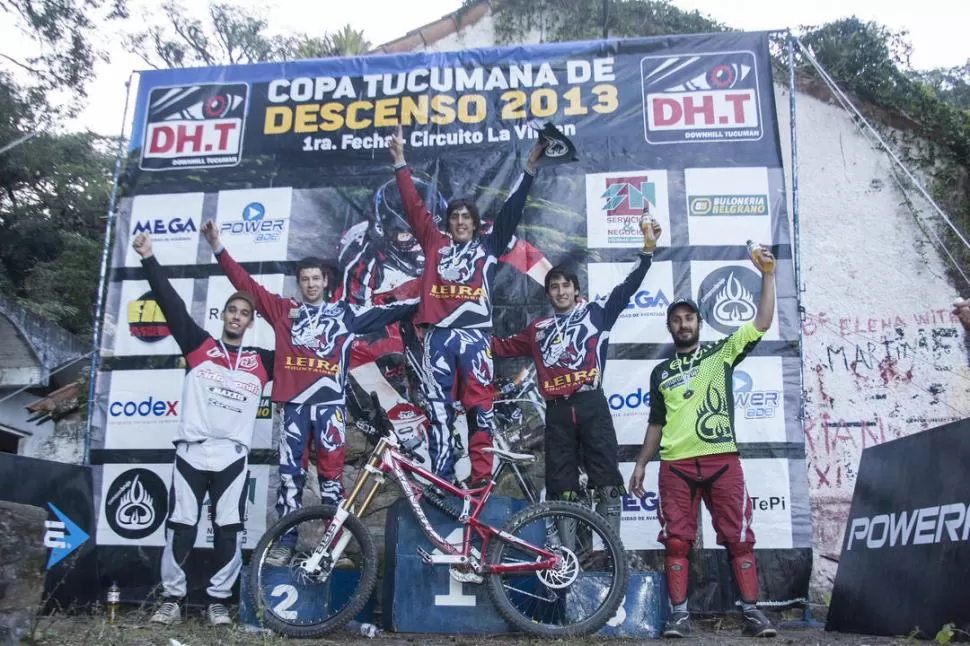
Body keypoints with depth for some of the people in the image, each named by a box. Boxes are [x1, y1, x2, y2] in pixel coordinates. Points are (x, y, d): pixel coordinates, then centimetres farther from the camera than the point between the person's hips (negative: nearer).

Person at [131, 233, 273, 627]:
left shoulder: (260, 362, 9)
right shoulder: (198, 346, 6)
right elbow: (172, 304, 0)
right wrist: (148, 259, -5)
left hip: (233, 459, 1)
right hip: (191, 453, -1)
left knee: (229, 533, 1)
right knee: (180, 530, 4)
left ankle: (218, 601, 16)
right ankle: (171, 599, 19)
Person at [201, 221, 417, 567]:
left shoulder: (345, 312, 10)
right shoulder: (284, 309, 11)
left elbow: (385, 312, 7)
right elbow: (245, 283, 8)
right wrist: (218, 247, 3)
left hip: (330, 400, -1)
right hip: (294, 400, 1)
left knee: (331, 468, 1)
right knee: (289, 470, 5)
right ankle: (286, 540, 14)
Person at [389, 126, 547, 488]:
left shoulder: (488, 246, 17)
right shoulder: (435, 243, 19)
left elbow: (511, 210, 13)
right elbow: (413, 206, 18)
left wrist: (529, 167, 9)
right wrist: (400, 163, 17)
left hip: (475, 333, -1)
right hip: (438, 334, 2)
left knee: (479, 405, -6)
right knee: (439, 408, 1)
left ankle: (481, 476, -5)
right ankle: (441, 478, 4)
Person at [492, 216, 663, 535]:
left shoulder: (596, 312, 12)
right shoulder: (538, 328, 19)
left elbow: (627, 287, 4)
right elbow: (504, 347, 29)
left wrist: (647, 249, -4)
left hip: (592, 405, -2)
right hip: (557, 411, 3)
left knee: (607, 483, -6)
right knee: (561, 489, 5)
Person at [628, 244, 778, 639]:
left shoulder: (722, 353, 10)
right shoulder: (660, 372, 17)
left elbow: (762, 324, 0)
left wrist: (767, 275, -6)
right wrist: (640, 464, 15)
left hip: (721, 459, -2)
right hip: (676, 465, 2)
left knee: (739, 537, -1)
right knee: (676, 540, -1)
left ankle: (751, 611, 7)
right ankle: (679, 613, 5)